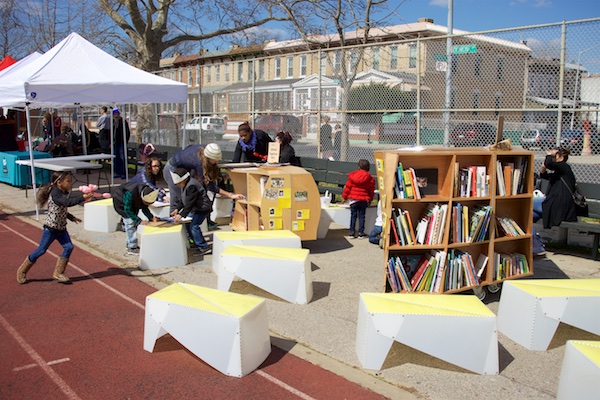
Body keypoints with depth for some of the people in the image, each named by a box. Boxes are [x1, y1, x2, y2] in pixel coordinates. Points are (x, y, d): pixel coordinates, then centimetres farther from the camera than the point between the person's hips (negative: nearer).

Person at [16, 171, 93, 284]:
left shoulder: (65, 193, 7)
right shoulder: (55, 194, -20)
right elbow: (67, 202, -38)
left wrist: (71, 217, 14)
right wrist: (82, 198, -43)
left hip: (61, 228, 8)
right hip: (50, 228, -8)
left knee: (69, 247, -6)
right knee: (41, 250, 2)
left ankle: (58, 273, 5)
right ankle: (22, 271, 22)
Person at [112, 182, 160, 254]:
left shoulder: (147, 194, -23)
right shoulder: (130, 194, -43)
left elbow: (144, 208, -9)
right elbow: (128, 210, -35)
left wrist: (151, 217, -24)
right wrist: (139, 221, -39)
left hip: (132, 203, 7)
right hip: (121, 202, -7)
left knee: (134, 223, 9)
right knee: (130, 222, -15)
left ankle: (130, 244, 22)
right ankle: (132, 248, -12)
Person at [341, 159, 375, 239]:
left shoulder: (352, 176, -3)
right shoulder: (370, 179, 0)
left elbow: (347, 187, 0)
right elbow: (371, 191, 7)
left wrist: (344, 197, 10)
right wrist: (370, 200, 21)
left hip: (353, 199, -1)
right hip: (364, 200, 1)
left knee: (353, 216, 6)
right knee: (361, 216, 7)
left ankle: (351, 232, 4)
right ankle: (361, 233, 7)